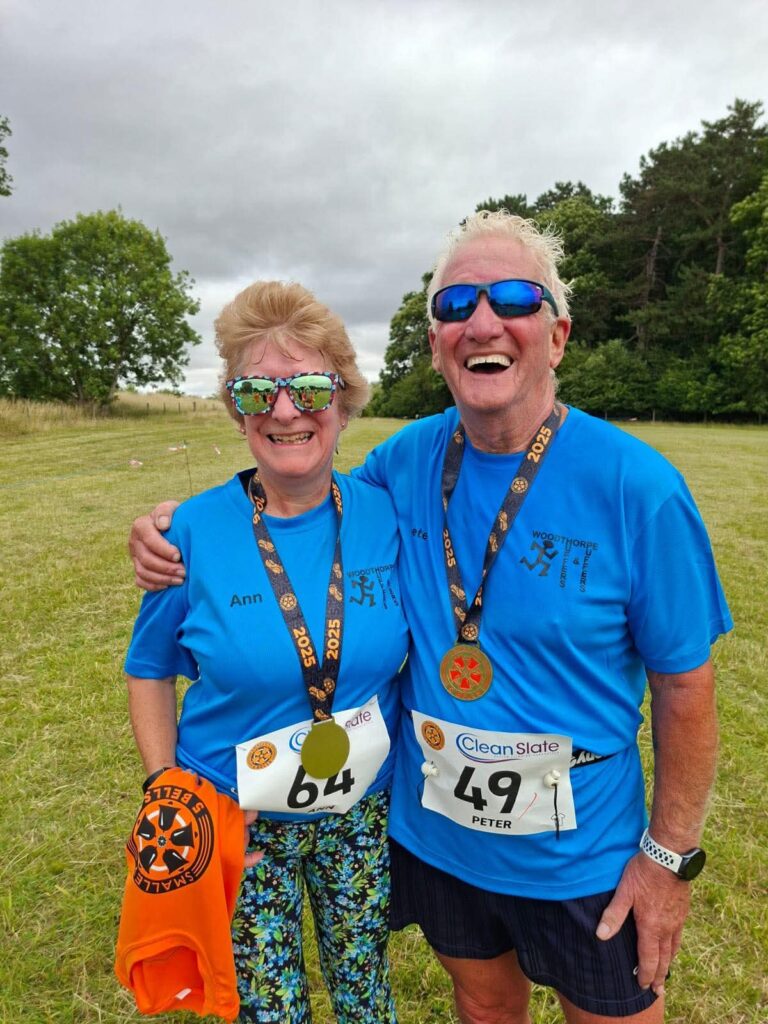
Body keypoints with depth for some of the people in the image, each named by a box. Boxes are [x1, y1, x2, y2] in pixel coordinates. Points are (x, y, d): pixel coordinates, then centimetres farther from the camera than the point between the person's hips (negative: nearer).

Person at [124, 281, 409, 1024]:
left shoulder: (387, 516, -12)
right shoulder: (196, 530, -16)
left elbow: (420, 651, 0)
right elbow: (150, 670, -2)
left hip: (364, 816, 2)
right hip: (236, 824, -1)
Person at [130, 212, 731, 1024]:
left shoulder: (635, 486, -21)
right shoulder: (403, 461, -11)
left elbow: (683, 686, -12)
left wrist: (669, 855, -7)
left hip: (579, 857, -2)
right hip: (432, 833, 3)